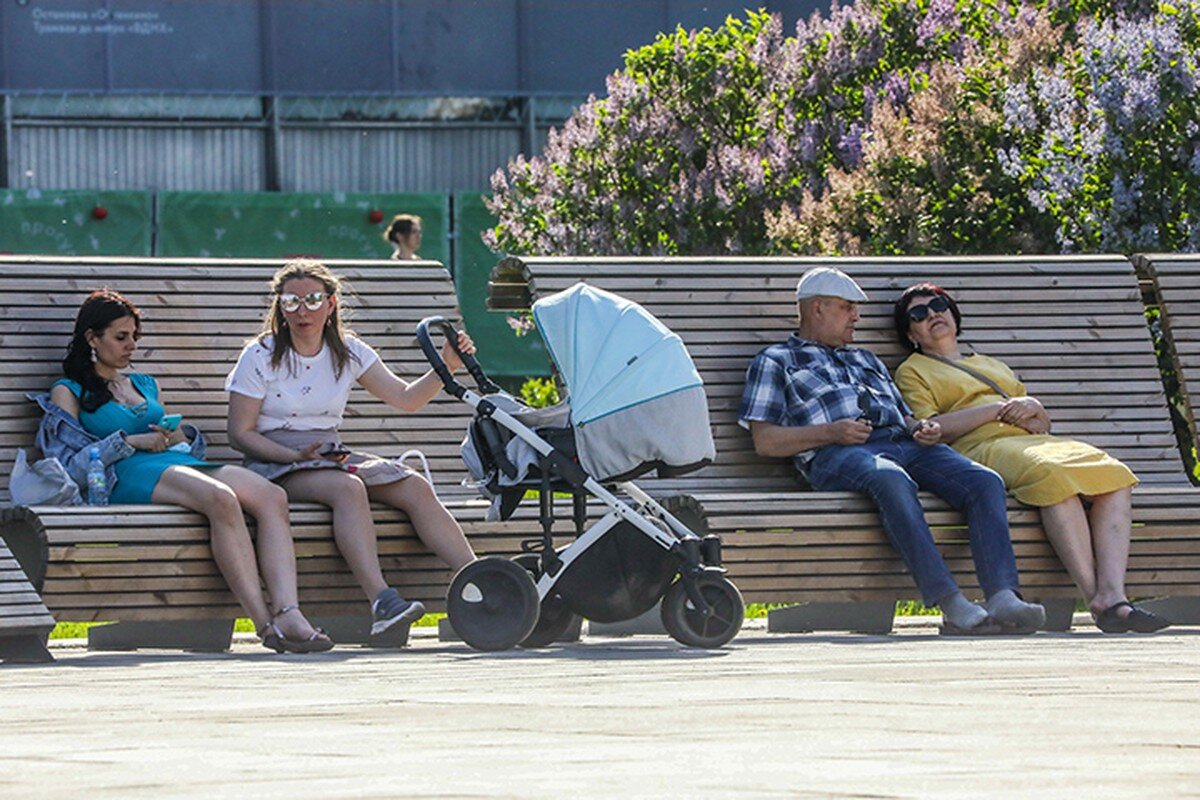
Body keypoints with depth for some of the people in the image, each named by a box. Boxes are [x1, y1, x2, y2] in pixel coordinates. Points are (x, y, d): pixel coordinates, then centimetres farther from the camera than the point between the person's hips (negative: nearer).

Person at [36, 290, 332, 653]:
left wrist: (181, 435, 8)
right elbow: (72, 465, 0)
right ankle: (265, 625, -41)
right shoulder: (68, 392, 14)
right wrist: (132, 441, -6)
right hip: (131, 474, -7)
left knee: (272, 497, -24)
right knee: (221, 499, -38)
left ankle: (289, 614, -43)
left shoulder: (145, 384, 32)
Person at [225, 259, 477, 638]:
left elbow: (405, 398, 9)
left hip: (330, 457, 5)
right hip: (276, 464, -5)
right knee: (348, 487, -36)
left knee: (414, 486, -19)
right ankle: (382, 602, -50)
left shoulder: (348, 353, 10)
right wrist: (296, 457, -18)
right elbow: (240, 433, -5)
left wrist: (446, 368, -7)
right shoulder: (260, 357, -3)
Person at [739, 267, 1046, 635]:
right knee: (892, 481, -42)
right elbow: (765, 441, 8)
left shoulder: (866, 360, 40)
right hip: (838, 454, -6)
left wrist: (922, 429, 8)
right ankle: (952, 607, -50)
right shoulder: (775, 362, 21)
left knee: (985, 482, -23)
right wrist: (831, 432, -7)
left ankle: (1003, 598, -41)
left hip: (901, 443, 6)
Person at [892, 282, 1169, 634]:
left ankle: (1113, 595, -41)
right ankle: (1095, 598, -43)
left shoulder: (993, 366, 36)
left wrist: (1033, 408, 5)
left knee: (1113, 477, -24)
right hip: (982, 448, -6)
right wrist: (999, 409, -5)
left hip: (1034, 442, 6)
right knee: (1053, 475, -38)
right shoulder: (913, 371, 19)